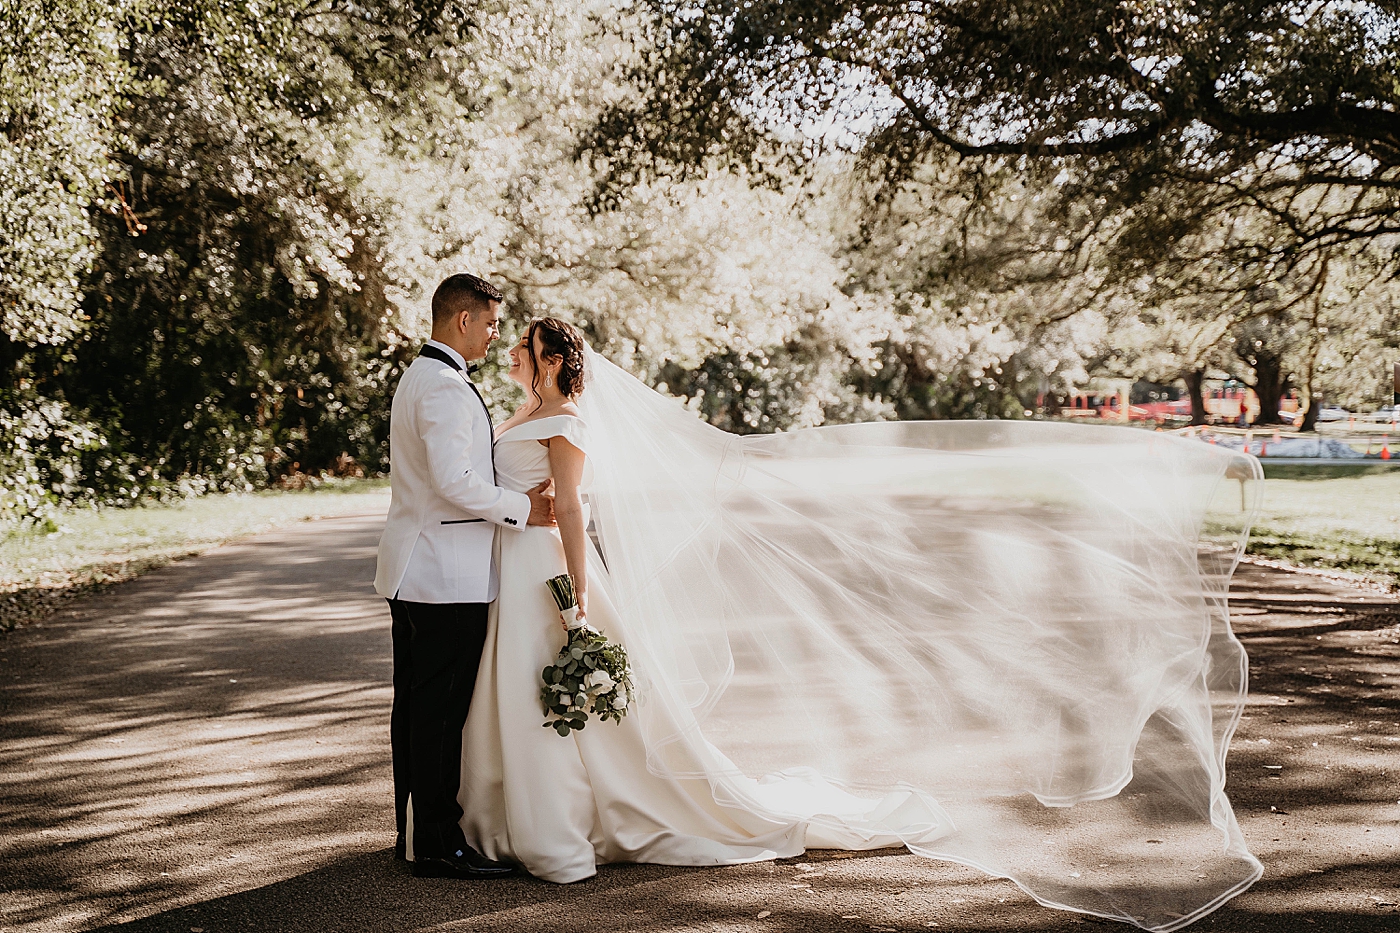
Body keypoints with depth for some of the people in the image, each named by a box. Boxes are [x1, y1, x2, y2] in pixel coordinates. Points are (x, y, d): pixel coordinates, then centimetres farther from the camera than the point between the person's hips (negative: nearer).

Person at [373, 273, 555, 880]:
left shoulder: (418, 377, 19)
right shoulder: (446, 386, -15)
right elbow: (453, 480, -23)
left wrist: (516, 498, 14)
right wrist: (520, 509, -11)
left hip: (411, 573, 11)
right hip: (448, 577, -11)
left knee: (416, 705, 14)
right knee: (442, 710, -6)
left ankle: (415, 832, 22)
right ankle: (437, 845, 0)